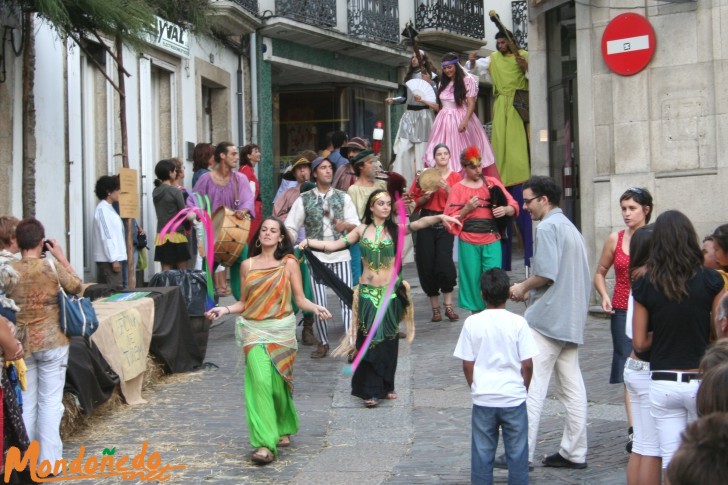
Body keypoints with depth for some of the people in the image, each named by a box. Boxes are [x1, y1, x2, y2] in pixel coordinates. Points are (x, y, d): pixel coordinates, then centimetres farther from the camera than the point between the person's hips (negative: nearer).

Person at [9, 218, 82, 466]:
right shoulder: (52, 265, -11)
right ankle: (49, 461, 6)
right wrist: (61, 257, 8)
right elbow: (76, 287, 5)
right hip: (52, 342, -2)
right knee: (50, 402, 4)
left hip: (22, 344, 2)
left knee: (26, 402, 11)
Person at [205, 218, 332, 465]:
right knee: (260, 381, -14)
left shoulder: (289, 263, 3)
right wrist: (225, 310, -4)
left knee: (278, 382, 3)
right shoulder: (248, 265, 9)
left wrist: (315, 308, -17)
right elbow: (244, 302, 12)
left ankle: (283, 429, 31)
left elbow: (300, 299, 2)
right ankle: (265, 444, -14)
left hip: (281, 329, -1)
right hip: (254, 330, 1)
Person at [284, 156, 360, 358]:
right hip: (316, 255, -1)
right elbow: (290, 227, 4)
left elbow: (356, 225, 3)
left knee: (347, 300, -7)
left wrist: (346, 225, -19)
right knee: (319, 303, 0)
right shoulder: (304, 199, 4)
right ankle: (323, 343, 16)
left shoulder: (343, 197, 8)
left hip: (340, 254, 1)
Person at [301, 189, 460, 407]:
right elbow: (333, 246, 6)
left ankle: (385, 386, 20)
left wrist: (440, 217, -33)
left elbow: (417, 224, -17)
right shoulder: (361, 230, 5)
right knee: (370, 340, -1)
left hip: (390, 291, 0)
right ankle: (371, 391, 5)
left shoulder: (395, 229, -1)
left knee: (388, 340, 6)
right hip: (368, 292, 0)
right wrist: (309, 242, -2)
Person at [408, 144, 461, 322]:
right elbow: (414, 202, 7)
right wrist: (425, 197, -11)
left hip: (446, 223, -1)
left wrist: (447, 189, -14)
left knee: (444, 262, -16)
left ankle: (448, 306, -4)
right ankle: (435, 307, 9)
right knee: (427, 265, -1)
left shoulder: (455, 177, 6)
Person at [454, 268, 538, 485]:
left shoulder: (472, 323, -6)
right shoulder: (518, 322, -8)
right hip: (514, 397, -1)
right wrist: (524, 388, 11)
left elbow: (467, 364, -3)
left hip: (483, 399, 1)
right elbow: (527, 364, -7)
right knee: (517, 451, 10)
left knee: (482, 451, 10)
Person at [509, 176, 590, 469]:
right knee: (572, 386, 10)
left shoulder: (547, 227, -11)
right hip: (571, 320, 10)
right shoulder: (570, 227, 19)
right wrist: (531, 291, 14)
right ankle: (574, 452, 14)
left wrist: (523, 287, -3)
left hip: (547, 318, -10)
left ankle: (523, 454, -5)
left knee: (532, 385, -7)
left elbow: (546, 273, -21)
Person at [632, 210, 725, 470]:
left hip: (663, 384, 1)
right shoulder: (710, 280, -8)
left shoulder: (645, 285, -5)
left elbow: (639, 343, -1)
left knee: (671, 463, 10)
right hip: (702, 381, -1)